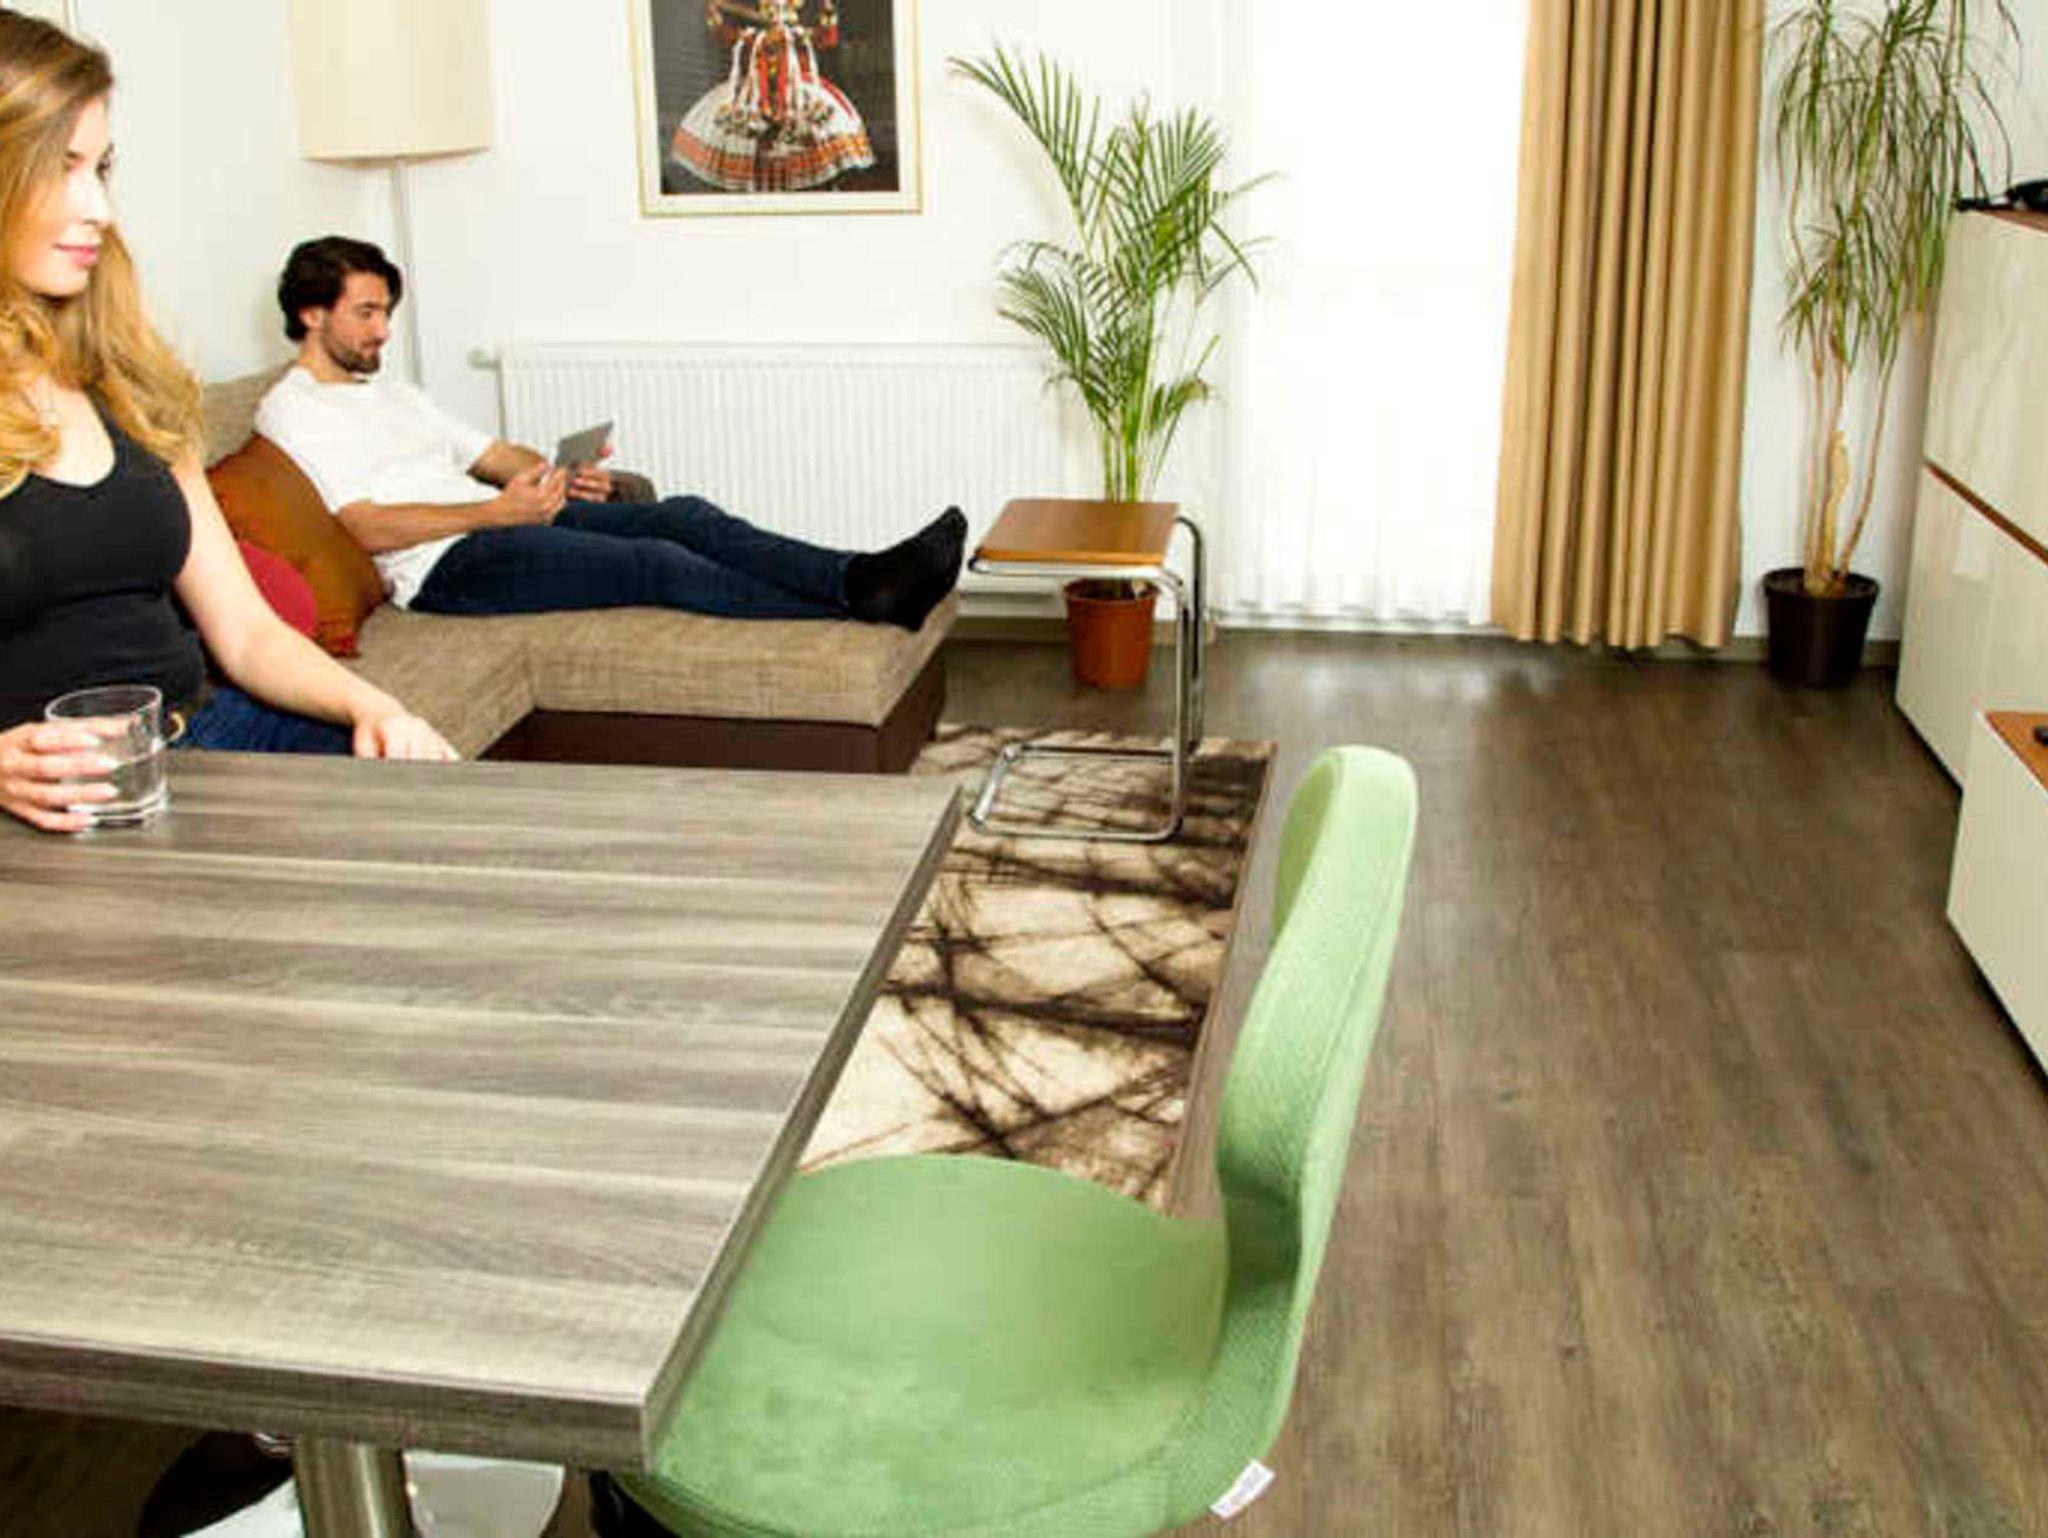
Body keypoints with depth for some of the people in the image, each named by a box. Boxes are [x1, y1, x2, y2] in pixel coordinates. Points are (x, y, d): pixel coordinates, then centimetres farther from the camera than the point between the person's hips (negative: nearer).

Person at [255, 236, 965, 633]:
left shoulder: (393, 394, 28)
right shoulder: (291, 410, 0)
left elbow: (494, 455, 27)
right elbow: (366, 529, -13)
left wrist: (560, 477, 4)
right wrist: (496, 511, -18)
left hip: (510, 520, 9)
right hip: (449, 567, -9)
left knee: (683, 515, -14)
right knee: (658, 564, -24)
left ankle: (862, 577, -28)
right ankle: (864, 606, -30)